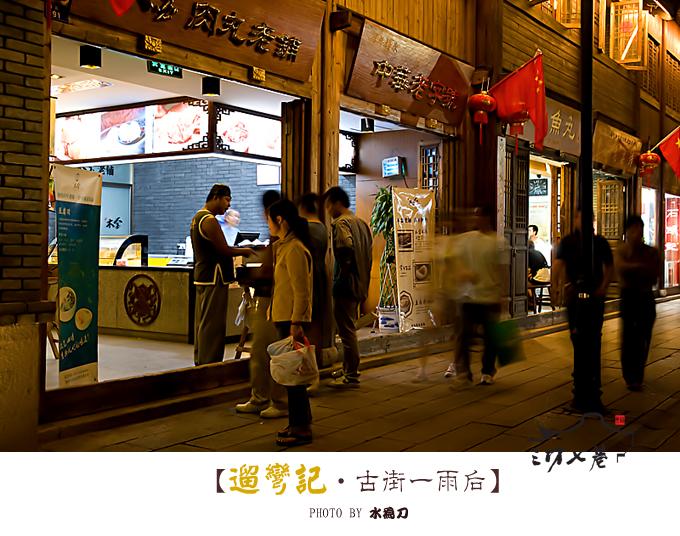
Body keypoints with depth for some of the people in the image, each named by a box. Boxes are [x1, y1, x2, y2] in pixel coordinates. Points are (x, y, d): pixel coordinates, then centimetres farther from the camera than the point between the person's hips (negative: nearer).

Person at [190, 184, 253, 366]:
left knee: (202, 322, 14)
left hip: (202, 277, 11)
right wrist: (243, 251, -2)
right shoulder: (209, 220, -16)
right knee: (212, 324, -7)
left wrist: (237, 251, 13)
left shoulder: (198, 217, 18)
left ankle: (200, 362, 21)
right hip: (214, 280, -11)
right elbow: (224, 250, -18)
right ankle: (209, 364, -4)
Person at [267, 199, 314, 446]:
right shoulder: (284, 246, 16)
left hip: (292, 321, -10)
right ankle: (299, 423, 25)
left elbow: (301, 292, -20)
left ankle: (301, 428, 4)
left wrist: (295, 324, -21)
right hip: (285, 318, 10)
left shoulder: (294, 250, -16)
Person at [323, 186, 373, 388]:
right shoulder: (361, 222, 15)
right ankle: (349, 369, 28)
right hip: (360, 284, 9)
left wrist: (343, 273, -19)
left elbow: (346, 248, -31)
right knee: (349, 328, 19)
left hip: (345, 284, -9)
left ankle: (351, 376, 0)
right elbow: (369, 252, 17)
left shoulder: (341, 223, -13)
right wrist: (363, 278, 17)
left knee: (346, 330, -4)